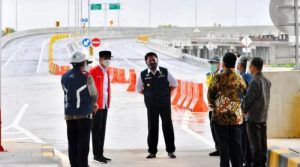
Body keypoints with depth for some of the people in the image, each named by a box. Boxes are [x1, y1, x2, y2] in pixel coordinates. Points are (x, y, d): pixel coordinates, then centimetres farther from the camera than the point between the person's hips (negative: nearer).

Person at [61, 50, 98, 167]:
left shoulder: (64, 77, 7)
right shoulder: (86, 77, -11)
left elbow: (67, 94, 12)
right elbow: (94, 95, -4)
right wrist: (92, 104, 21)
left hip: (69, 114, 5)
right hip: (84, 114, -5)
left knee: (72, 142, 9)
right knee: (83, 142, 0)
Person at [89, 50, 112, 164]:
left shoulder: (106, 72, 14)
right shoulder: (93, 72, -10)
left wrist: (108, 103, 13)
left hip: (104, 106, 8)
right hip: (96, 106, -8)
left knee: (102, 130, 10)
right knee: (96, 130, -2)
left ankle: (100, 154, 16)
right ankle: (96, 155, 1)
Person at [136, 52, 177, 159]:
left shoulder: (165, 72, -2)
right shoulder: (143, 74, -2)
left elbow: (174, 84, 10)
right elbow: (139, 89, 12)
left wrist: (165, 93, 4)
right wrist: (149, 94, 4)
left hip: (165, 104, 0)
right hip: (151, 105, 0)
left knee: (168, 126, 1)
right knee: (152, 127, 4)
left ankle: (170, 150, 10)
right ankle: (152, 151, 12)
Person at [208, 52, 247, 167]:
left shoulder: (218, 78, -9)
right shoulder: (239, 79, -1)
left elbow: (210, 94, -3)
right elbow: (244, 90, 11)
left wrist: (214, 105, 13)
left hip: (221, 115, -2)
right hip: (236, 116, 2)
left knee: (223, 144, 4)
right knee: (236, 144, 7)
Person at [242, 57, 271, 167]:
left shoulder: (255, 81, -18)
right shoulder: (266, 81, 7)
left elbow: (248, 99, -15)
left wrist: (244, 110, 1)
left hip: (253, 117, -8)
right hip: (263, 117, 8)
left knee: (255, 143, -3)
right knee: (262, 141, 12)